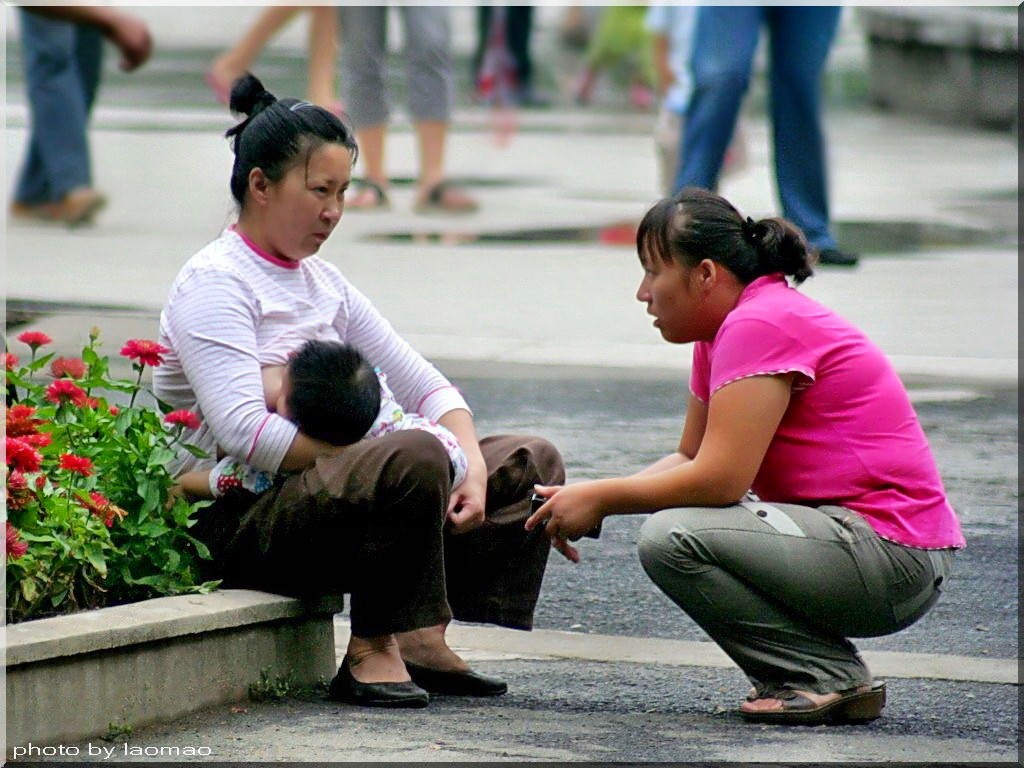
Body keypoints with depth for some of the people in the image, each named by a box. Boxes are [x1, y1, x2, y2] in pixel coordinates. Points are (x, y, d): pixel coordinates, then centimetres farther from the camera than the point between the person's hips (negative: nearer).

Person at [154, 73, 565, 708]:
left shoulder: (323, 282, 18)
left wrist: (472, 469, -4)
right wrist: (373, 456, -24)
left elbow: (424, 386, 15)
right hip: (237, 521, -9)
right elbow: (244, 430, -23)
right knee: (415, 458, -35)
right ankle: (373, 650, -22)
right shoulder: (214, 284, -9)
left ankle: (422, 638, -10)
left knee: (531, 461, 6)